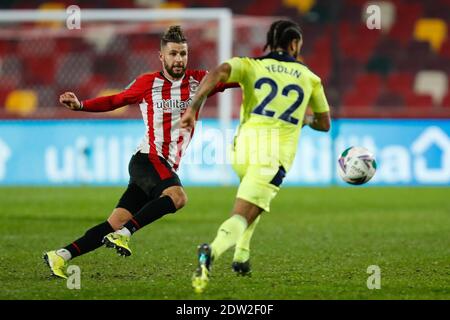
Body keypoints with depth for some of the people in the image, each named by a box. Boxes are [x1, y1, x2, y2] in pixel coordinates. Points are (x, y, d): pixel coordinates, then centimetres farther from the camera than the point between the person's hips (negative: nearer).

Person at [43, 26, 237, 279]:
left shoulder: (198, 81, 8)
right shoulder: (148, 83, 1)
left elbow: (234, 78, 5)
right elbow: (116, 101, 12)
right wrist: (80, 105, 1)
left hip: (168, 169, 5)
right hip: (147, 160, -5)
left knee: (116, 225, -1)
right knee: (178, 196, -35)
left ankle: (61, 256, 3)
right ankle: (123, 235, -35)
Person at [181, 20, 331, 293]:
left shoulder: (251, 65, 12)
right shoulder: (309, 78, 17)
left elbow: (219, 72, -10)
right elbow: (324, 124, 27)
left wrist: (193, 108, -14)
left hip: (245, 147, 2)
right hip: (276, 157, -2)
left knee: (255, 200, 35)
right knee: (242, 217, -10)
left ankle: (242, 257, 26)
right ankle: (213, 251, -42)